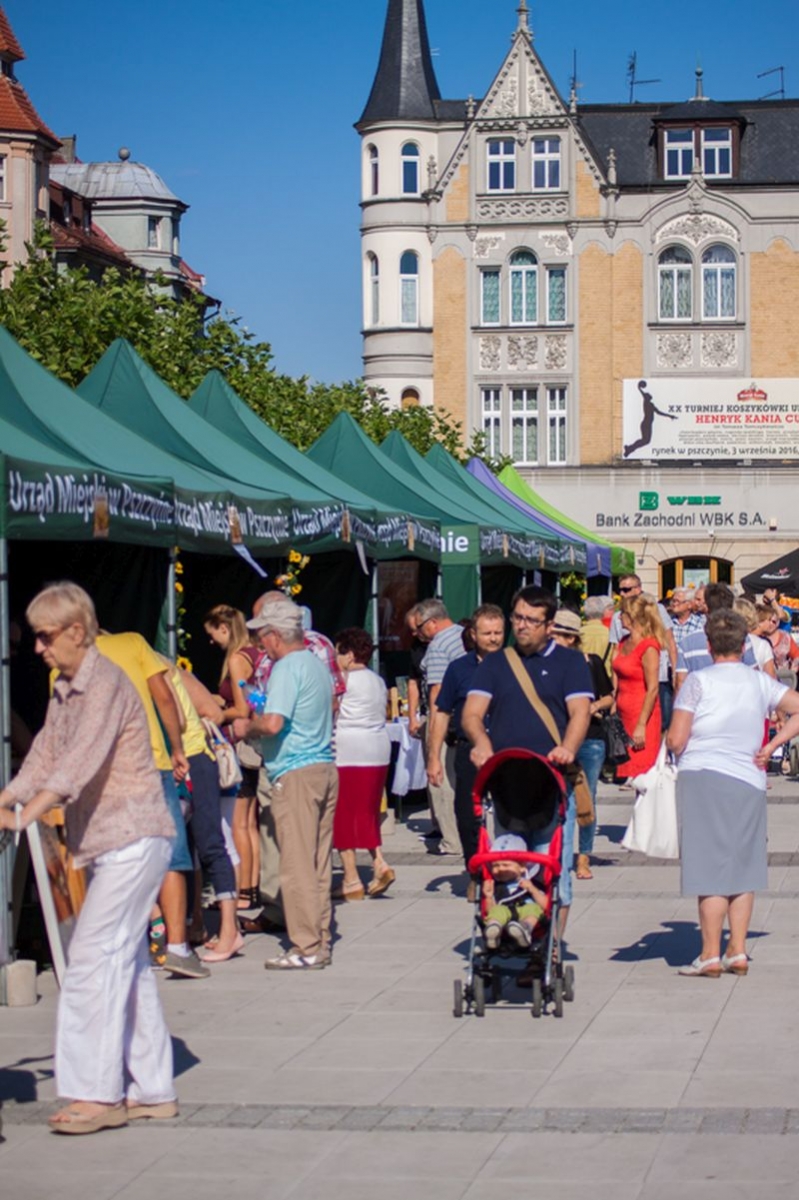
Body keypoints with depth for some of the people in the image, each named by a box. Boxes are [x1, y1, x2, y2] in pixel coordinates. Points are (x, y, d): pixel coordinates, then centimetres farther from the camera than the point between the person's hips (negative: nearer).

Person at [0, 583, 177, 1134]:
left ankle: (99, 1093, -8)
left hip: (133, 838, -10)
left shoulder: (106, 684, -16)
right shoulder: (65, 690, 14)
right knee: (127, 960, 11)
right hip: (109, 842, 10)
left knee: (93, 956, -11)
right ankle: (152, 1090, 17)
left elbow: (81, 763, -27)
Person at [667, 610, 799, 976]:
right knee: (743, 865, 11)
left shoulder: (699, 681, -5)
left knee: (710, 867, -2)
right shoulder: (761, 682, 8)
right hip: (749, 781, 4)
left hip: (703, 777, -4)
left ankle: (710, 955, -1)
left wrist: (672, 741, 15)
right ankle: (738, 952, 12)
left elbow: (676, 740, -7)